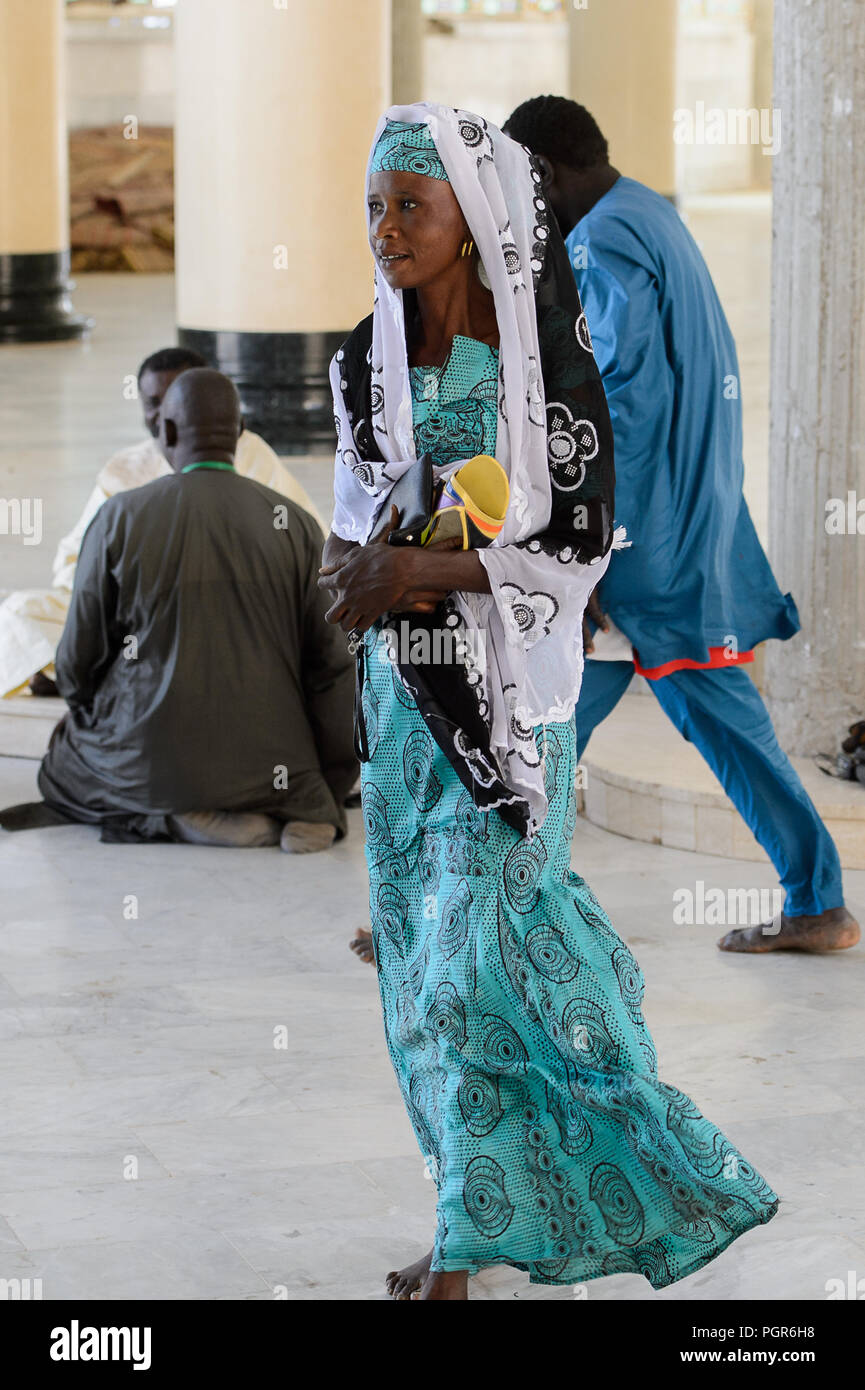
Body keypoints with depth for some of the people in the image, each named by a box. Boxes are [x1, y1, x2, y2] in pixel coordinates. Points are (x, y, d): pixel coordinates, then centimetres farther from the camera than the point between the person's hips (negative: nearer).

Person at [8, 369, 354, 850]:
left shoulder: (119, 519, -6)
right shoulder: (297, 525, -3)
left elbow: (79, 661, -1)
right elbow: (331, 667, -2)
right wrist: (331, 789, 10)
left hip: (150, 763, -2)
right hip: (272, 768, 2)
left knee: (61, 770, 29)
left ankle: (188, 821, -2)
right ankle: (286, 813, -4)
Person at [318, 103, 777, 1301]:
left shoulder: (546, 362, -10)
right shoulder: (370, 364, 5)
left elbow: (581, 542, -11)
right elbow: (353, 514, 12)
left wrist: (426, 574, -18)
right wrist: (361, 570, -12)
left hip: (507, 690, -5)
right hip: (402, 682, 6)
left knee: (467, 943, -6)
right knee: (420, 930, 7)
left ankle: (468, 1239, 3)